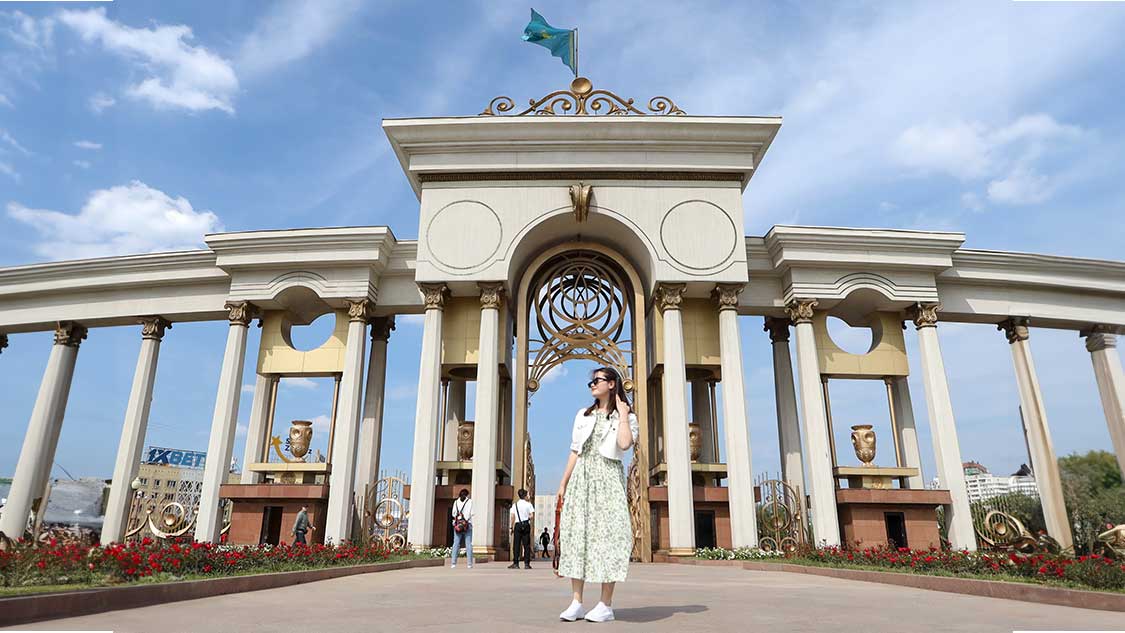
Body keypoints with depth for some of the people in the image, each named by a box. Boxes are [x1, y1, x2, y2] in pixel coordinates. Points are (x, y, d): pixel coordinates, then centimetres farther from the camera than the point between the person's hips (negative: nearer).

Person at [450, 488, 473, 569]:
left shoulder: (456, 502, 10)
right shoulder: (469, 501, 2)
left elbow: (453, 513, 6)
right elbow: (470, 513, -6)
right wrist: (465, 519, 2)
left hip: (457, 524, 2)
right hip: (467, 525, -2)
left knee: (456, 544, 2)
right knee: (468, 544, -1)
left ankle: (453, 564, -5)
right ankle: (470, 564, -4)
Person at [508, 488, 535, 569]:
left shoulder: (515, 505, 6)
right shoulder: (528, 504, 1)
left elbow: (512, 517, 1)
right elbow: (532, 515, -7)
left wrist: (512, 527, 6)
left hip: (517, 525, 1)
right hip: (526, 525, -1)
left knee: (516, 544, 2)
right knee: (526, 545, 3)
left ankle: (515, 563, -3)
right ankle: (527, 564, 1)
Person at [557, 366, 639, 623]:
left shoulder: (626, 417, 5)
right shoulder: (583, 415, 18)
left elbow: (625, 443, -16)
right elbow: (575, 451, 15)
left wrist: (622, 414, -7)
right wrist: (564, 482, 9)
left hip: (608, 477, -4)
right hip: (581, 476, 4)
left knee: (606, 534, -8)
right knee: (576, 533, -2)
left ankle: (606, 605, -2)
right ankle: (577, 602, 3)